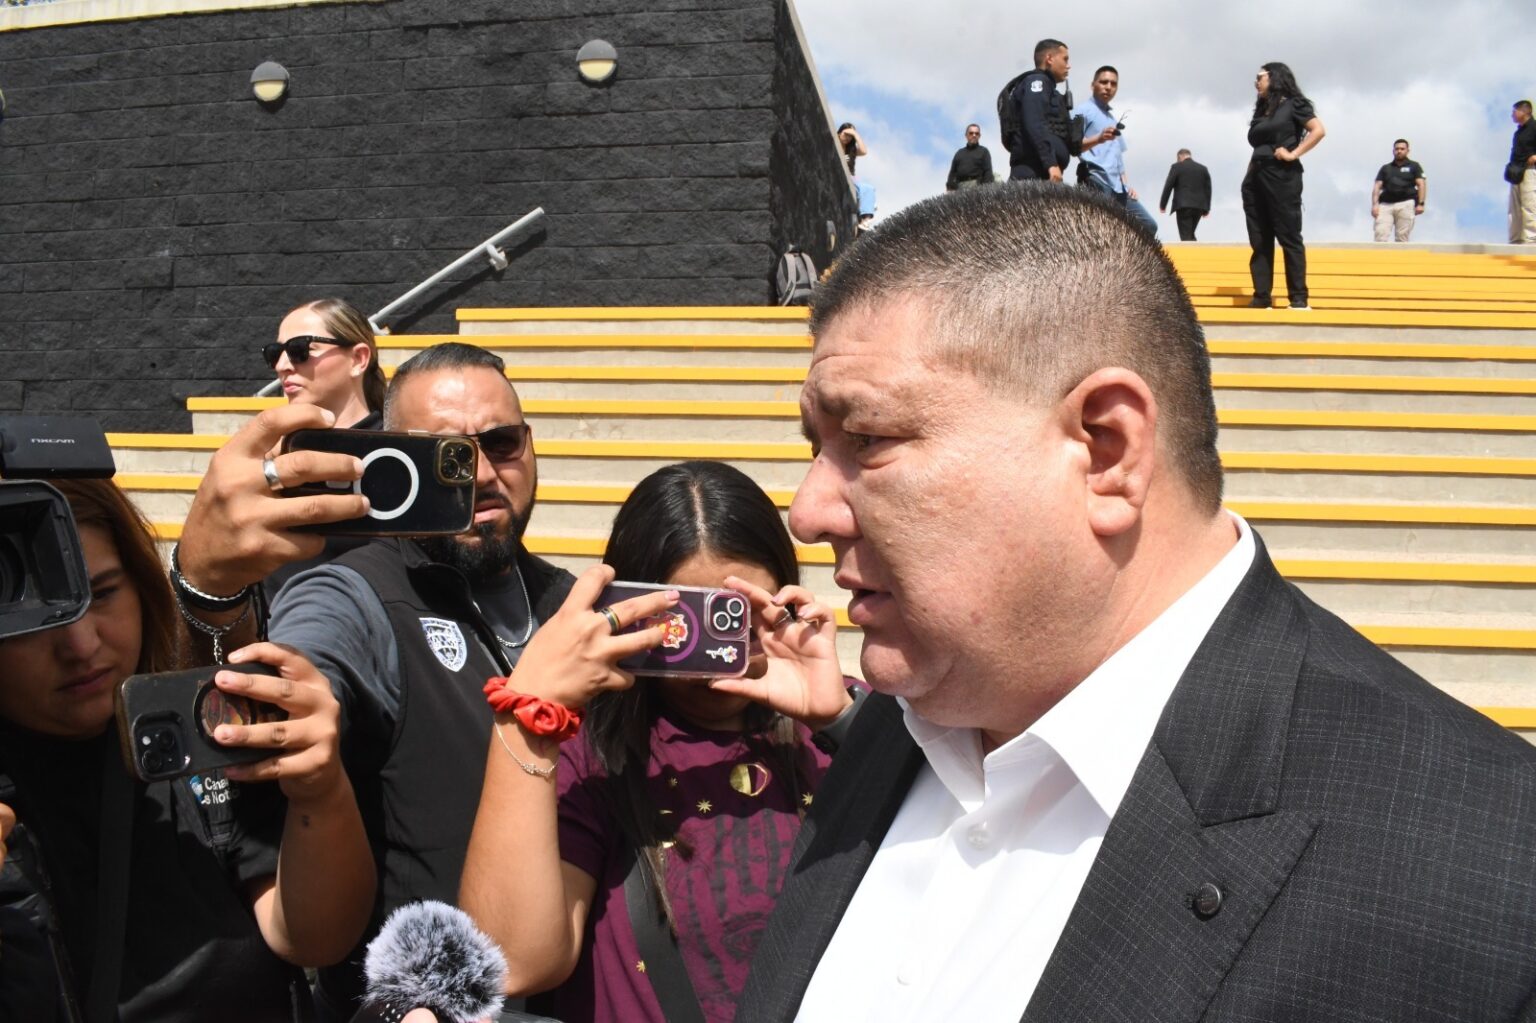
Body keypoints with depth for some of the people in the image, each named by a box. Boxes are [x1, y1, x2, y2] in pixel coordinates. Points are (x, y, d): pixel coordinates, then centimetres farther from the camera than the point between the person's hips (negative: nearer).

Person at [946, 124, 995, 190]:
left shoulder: (983, 151, 16)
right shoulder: (959, 152, 27)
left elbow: (988, 172, 5)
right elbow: (952, 172, 22)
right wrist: (949, 188, 6)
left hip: (976, 185, -3)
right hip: (959, 187, 3)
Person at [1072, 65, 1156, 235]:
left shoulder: (1114, 119, 29)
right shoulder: (1083, 111, 3)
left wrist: (1126, 183, 16)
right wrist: (1098, 138, -25)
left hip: (1117, 186, 9)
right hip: (1095, 181, -9)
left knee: (1148, 224, 7)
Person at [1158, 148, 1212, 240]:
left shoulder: (1176, 167, 0)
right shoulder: (1203, 168, 14)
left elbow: (1168, 186, -3)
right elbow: (1208, 189, 13)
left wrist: (1162, 205, 3)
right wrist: (1206, 209, 17)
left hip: (1183, 205, -5)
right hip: (1199, 206, 5)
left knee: (1186, 236, -7)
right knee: (1190, 235, 16)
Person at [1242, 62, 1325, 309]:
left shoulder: (1293, 104, 0)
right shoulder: (1261, 111, 20)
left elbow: (1318, 130, -10)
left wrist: (1294, 153, -15)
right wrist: (1248, 177, 9)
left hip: (1282, 176, -7)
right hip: (1255, 178, 7)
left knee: (1289, 237, -7)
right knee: (1259, 241, 3)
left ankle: (1299, 297, -6)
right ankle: (1261, 297, 4)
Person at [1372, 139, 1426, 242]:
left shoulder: (1414, 166, 16)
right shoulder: (1385, 168, 22)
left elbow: (1421, 184, 6)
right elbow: (1377, 187, 13)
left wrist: (1420, 203, -8)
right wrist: (1375, 204, -4)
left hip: (1405, 204, -2)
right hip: (1385, 205, 2)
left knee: (1401, 237, -9)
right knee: (1380, 235, -16)